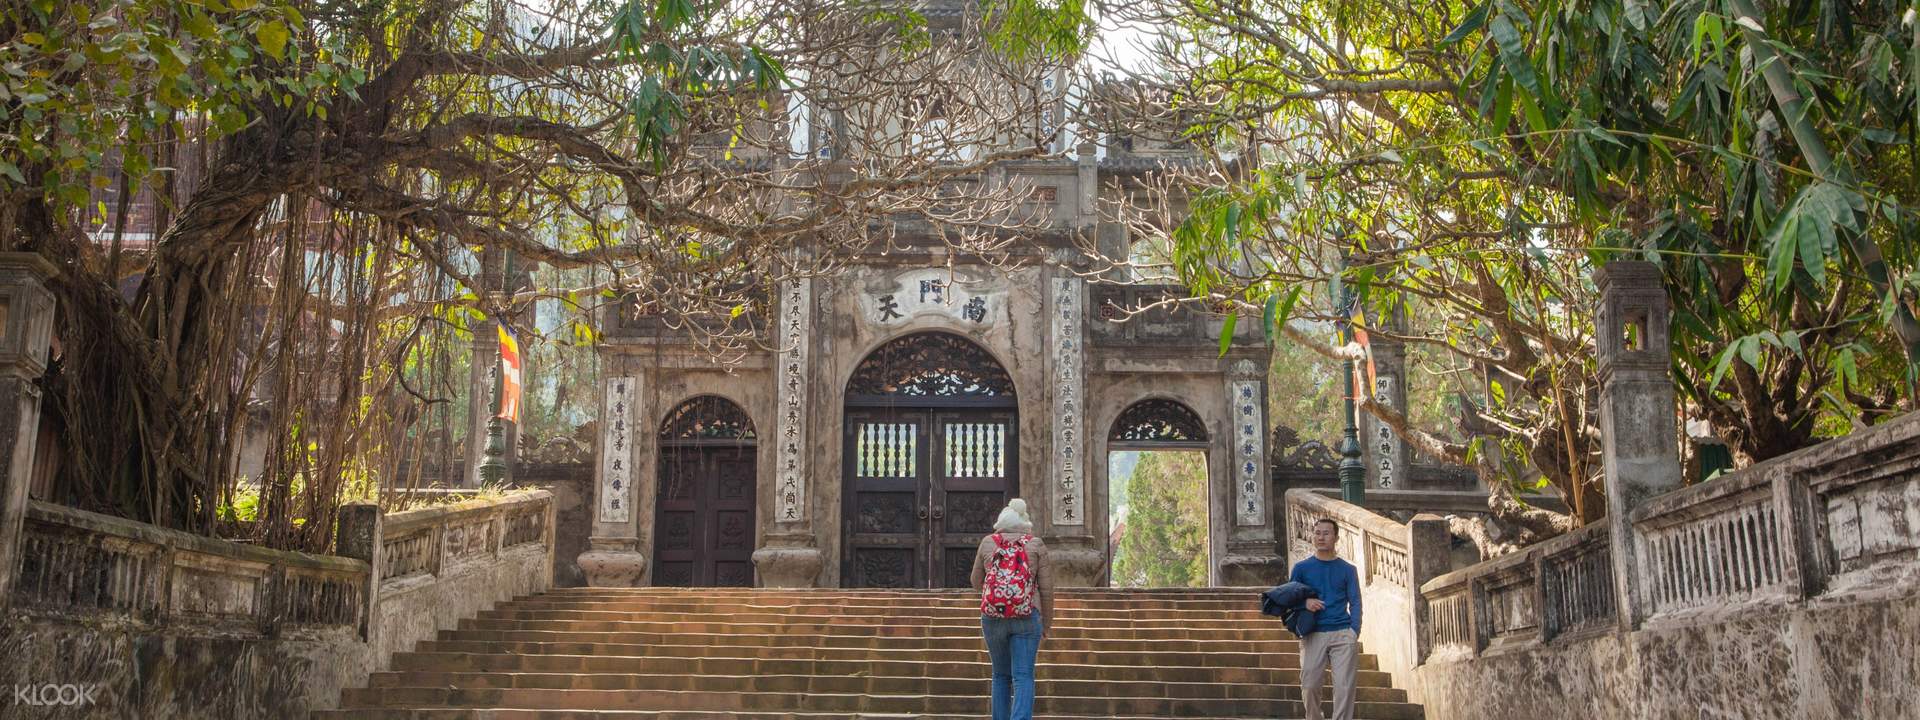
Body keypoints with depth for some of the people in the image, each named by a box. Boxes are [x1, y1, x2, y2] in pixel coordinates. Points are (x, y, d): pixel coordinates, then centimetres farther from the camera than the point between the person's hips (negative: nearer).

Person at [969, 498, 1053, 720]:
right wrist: (1046, 623, 10)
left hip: (993, 618, 2)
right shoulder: (1035, 545, 1)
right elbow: (1046, 587, 1)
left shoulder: (988, 543, 5)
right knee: (1023, 678, -4)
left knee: (1001, 675, 18)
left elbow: (977, 582, 13)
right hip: (1026, 618, -2)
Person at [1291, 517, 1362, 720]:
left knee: (1344, 686, -7)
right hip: (1312, 634, 0)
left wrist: (1354, 631, -9)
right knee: (1309, 686, -1)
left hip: (1342, 634, 0)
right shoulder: (1301, 568, 10)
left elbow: (1355, 602, 6)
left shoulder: (1348, 570, 11)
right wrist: (1304, 602, -10)